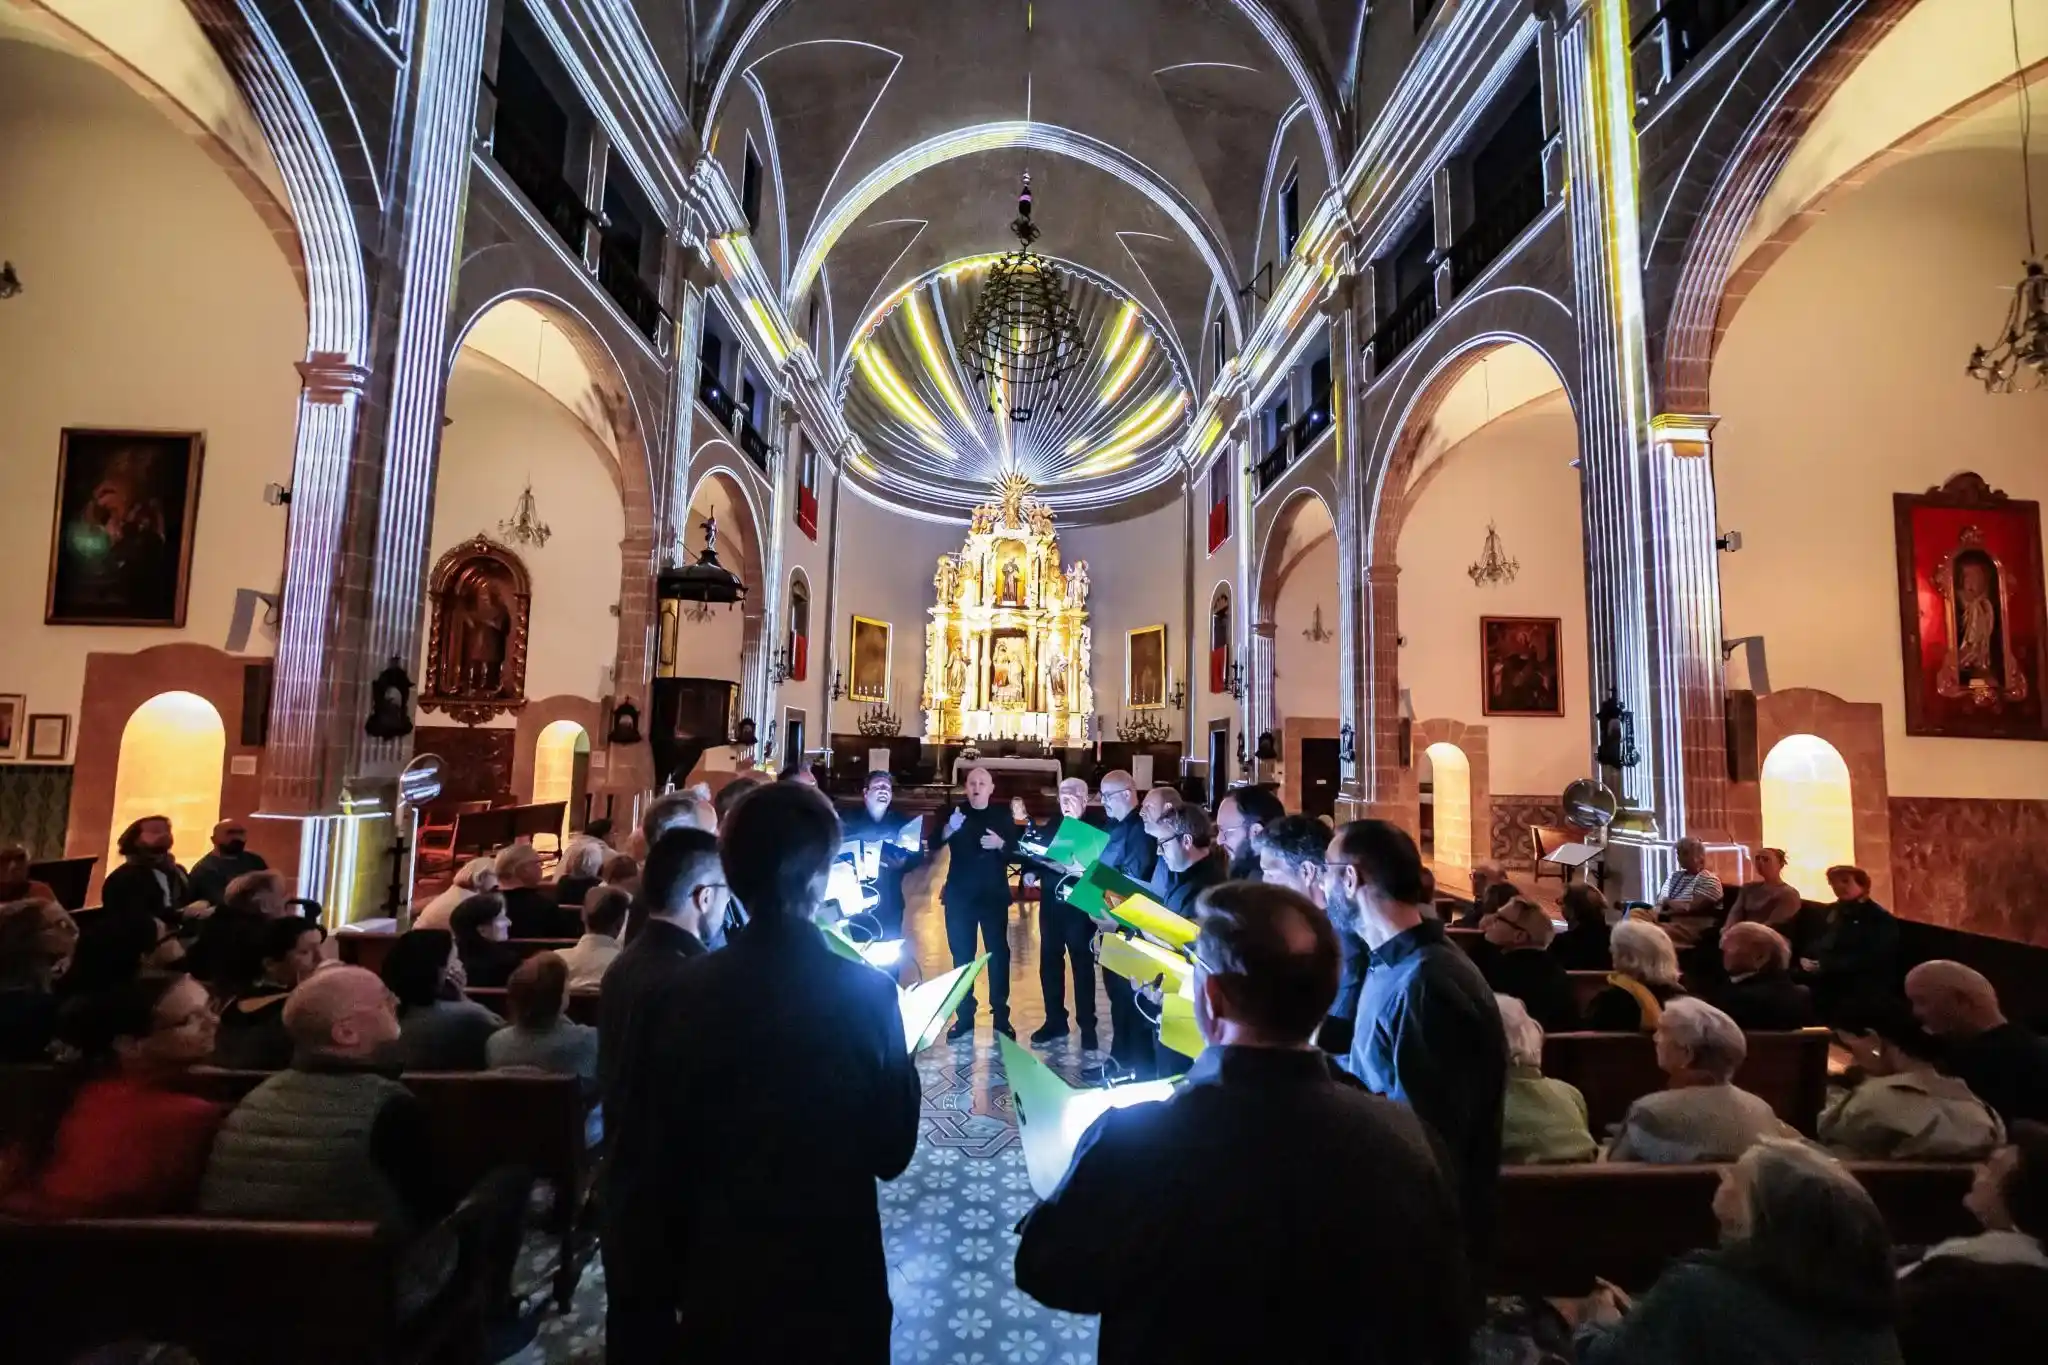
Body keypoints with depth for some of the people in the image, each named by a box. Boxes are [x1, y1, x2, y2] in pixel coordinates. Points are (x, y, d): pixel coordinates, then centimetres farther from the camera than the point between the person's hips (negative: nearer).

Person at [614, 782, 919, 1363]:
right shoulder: (865, 990, -20)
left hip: (718, 1281, 2)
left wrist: (660, 1294, 12)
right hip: (831, 1282, -2)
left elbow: (655, 1155, -3)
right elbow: (892, 1150, -10)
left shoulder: (683, 992, -13)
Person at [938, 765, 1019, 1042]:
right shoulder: (955, 812, 3)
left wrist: (1001, 844, -22)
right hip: (959, 895, 1)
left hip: (994, 894, -1)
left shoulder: (1003, 815, 2)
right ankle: (964, 1017, 16)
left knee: (998, 954, 1)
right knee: (961, 955, 6)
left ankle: (1001, 1017, 11)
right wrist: (948, 830, -29)